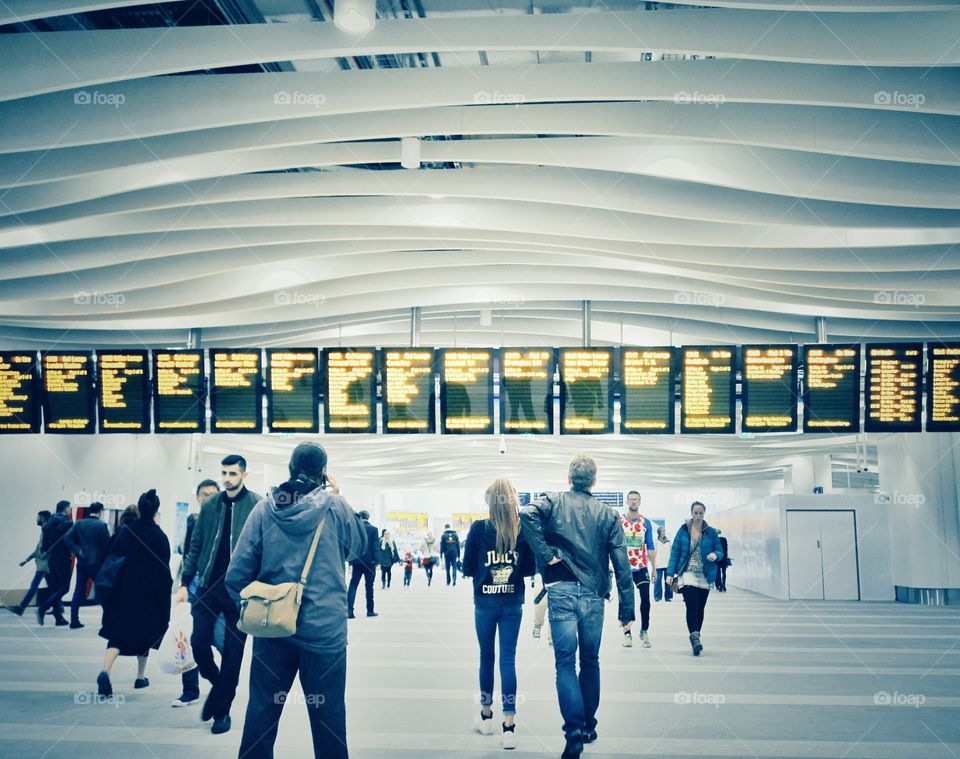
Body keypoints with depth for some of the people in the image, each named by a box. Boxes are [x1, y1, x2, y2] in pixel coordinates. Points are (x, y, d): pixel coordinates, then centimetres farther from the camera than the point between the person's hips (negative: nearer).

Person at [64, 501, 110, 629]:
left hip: (82, 562, 4)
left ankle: (74, 621, 6)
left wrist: (77, 551, -4)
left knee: (78, 591, 8)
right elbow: (107, 545, -9)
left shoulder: (79, 523, 4)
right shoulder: (102, 525, -9)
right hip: (97, 563, -4)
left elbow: (67, 538, -6)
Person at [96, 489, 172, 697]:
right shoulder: (160, 537, -7)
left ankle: (105, 672, -24)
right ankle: (140, 677, 26)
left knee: (117, 635, 1)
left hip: (123, 592, 1)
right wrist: (164, 595, 5)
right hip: (148, 594, -1)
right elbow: (164, 569, -4)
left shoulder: (125, 531, -3)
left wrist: (110, 592, 9)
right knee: (144, 633, 18)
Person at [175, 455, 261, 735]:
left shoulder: (257, 505, -6)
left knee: (233, 651, 3)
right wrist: (185, 583, 6)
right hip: (208, 585, 4)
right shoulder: (210, 505, 7)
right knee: (199, 642, 1)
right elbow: (196, 546, 11)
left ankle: (221, 710, 17)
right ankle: (217, 685, 30)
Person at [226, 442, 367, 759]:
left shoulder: (264, 508, -2)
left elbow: (237, 575, -4)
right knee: (328, 713, 7)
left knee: (261, 710, 11)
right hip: (324, 628, -2)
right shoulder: (334, 505, -7)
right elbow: (360, 545, 11)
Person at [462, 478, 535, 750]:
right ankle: (509, 725, -4)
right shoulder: (523, 529, -4)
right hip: (513, 603, 1)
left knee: (487, 657, 15)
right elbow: (529, 568, 2)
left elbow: (467, 568, -1)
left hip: (485, 603, -1)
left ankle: (486, 716, 28)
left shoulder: (479, 528, -8)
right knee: (508, 659, 2)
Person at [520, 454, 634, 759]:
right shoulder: (608, 514, 6)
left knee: (565, 663, -1)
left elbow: (527, 514, -21)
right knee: (590, 662, 16)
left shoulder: (553, 502, 1)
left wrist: (545, 555, -12)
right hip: (593, 596, 2)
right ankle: (589, 727, 26)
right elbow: (621, 564, 3)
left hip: (562, 593, -2)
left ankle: (574, 732, -11)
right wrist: (627, 607, 7)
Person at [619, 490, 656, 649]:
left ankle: (644, 631, 6)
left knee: (645, 599, -8)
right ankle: (627, 634, 9)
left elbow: (650, 547, 10)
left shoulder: (646, 522, 7)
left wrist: (654, 568, 7)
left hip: (641, 567, 1)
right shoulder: (619, 521, 2)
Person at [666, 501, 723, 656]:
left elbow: (720, 552, 6)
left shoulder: (711, 532, 4)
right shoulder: (683, 531, 2)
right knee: (692, 606, -16)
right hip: (687, 574, -2)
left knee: (700, 608, 8)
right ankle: (694, 638, -23)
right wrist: (670, 573, -4)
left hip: (705, 577, 2)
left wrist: (715, 555, -19)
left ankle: (696, 638, 21)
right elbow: (675, 552, 2)